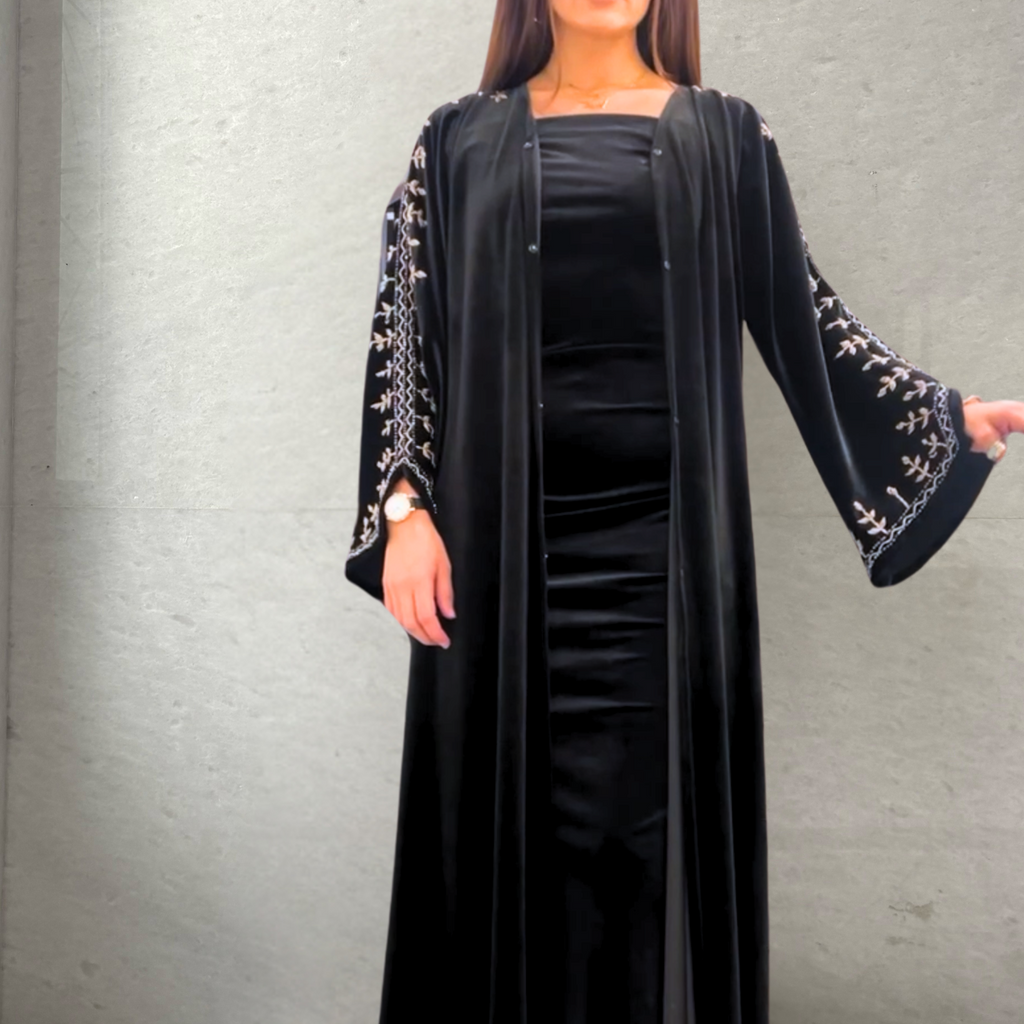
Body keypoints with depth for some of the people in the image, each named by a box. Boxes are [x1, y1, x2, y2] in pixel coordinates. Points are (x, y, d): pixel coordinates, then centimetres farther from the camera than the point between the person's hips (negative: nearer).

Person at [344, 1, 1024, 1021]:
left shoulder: (726, 135, 11)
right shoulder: (461, 139, 11)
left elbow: (800, 315, 9)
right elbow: (405, 328, 6)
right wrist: (403, 506, -6)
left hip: (667, 538, 0)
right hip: (505, 539, 1)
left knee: (659, 822, 3)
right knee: (515, 816, 5)